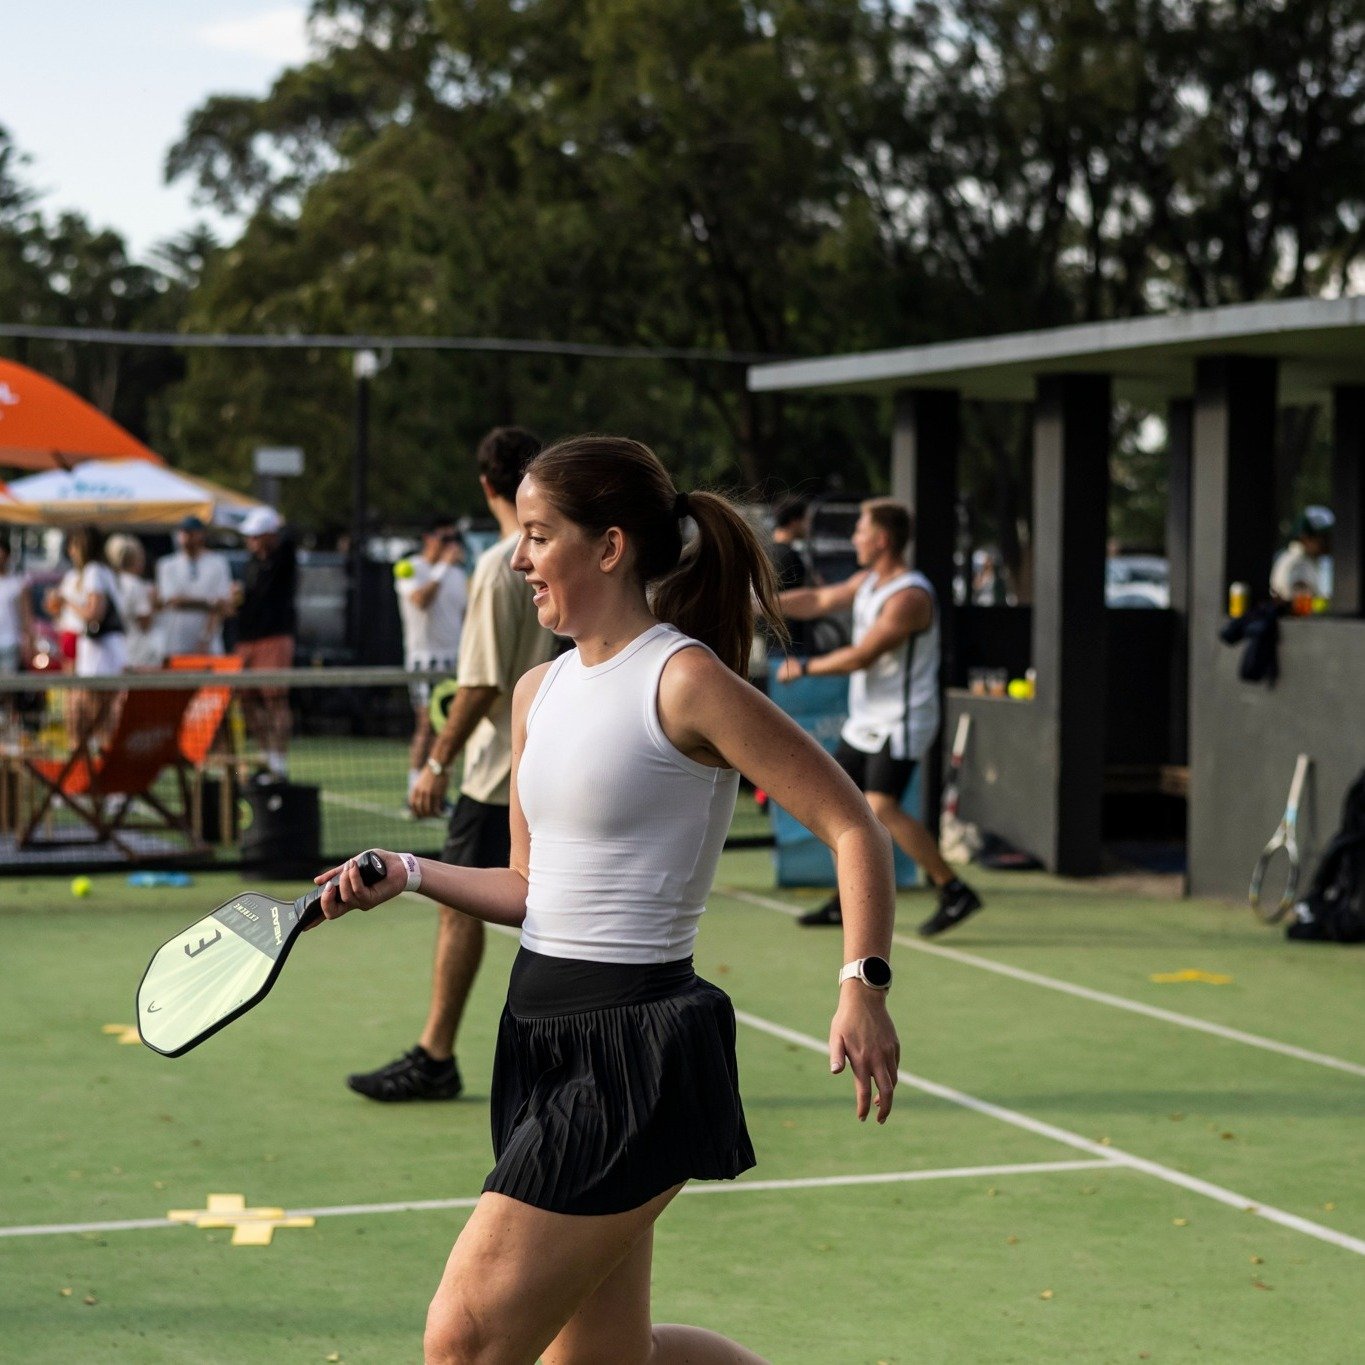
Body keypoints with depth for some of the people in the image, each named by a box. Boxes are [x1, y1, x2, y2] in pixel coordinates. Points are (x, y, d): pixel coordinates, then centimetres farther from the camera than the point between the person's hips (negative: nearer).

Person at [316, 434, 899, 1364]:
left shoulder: (686, 681, -13)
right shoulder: (539, 693, 11)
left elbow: (851, 826, -12)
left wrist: (863, 985, -23)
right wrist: (408, 875, 3)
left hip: (637, 1051, -9)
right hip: (543, 1034, 9)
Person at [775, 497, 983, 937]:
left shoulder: (909, 597, -22)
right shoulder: (868, 581, 8)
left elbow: (860, 656, -22)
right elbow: (819, 600, 18)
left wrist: (804, 668, -11)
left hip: (899, 723, -10)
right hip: (865, 721, 10)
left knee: (882, 808, -21)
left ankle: (955, 892, -15)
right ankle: (848, 904, 22)